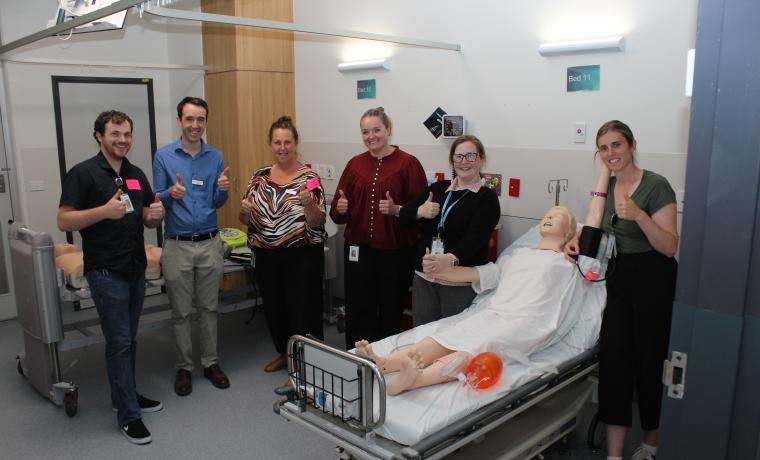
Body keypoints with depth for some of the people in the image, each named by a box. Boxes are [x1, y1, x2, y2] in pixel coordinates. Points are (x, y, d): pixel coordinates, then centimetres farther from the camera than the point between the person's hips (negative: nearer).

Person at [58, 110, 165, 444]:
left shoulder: (137, 175, 11)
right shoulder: (83, 173, -8)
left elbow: (147, 220, 18)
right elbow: (64, 221, -12)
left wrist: (156, 214, -6)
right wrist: (106, 210, -25)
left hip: (136, 268, 6)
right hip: (106, 272, -6)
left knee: (128, 339, 17)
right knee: (119, 342, -2)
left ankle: (124, 394, 32)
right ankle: (128, 414, 7)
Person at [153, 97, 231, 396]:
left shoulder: (216, 157, 5)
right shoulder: (164, 156, -1)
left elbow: (218, 203, 9)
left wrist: (223, 189, -14)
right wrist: (171, 194, -22)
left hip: (209, 243, 2)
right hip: (177, 245, -2)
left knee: (209, 308, 11)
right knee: (181, 312, 7)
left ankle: (211, 362, 25)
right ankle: (184, 367, 21)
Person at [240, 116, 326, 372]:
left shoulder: (309, 177, -6)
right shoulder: (260, 176, 6)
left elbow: (318, 222, -11)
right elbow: (246, 220, 9)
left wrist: (308, 203, -29)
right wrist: (245, 211, -13)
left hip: (301, 255, -4)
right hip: (267, 255, 5)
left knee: (302, 310, 2)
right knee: (273, 307, 17)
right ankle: (283, 352, 39)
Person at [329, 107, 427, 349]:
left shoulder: (408, 163, -3)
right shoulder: (355, 164, 10)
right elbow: (337, 210, 11)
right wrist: (340, 209, -11)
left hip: (395, 250, -3)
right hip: (359, 249, 3)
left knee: (391, 313, 7)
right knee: (358, 311, 5)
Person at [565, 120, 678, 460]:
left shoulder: (656, 185, -11)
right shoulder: (608, 184, 9)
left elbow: (670, 247, -16)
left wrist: (639, 215, -29)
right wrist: (577, 242, 1)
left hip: (653, 281, -5)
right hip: (619, 279, 6)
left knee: (649, 360, 4)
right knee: (613, 355, -4)